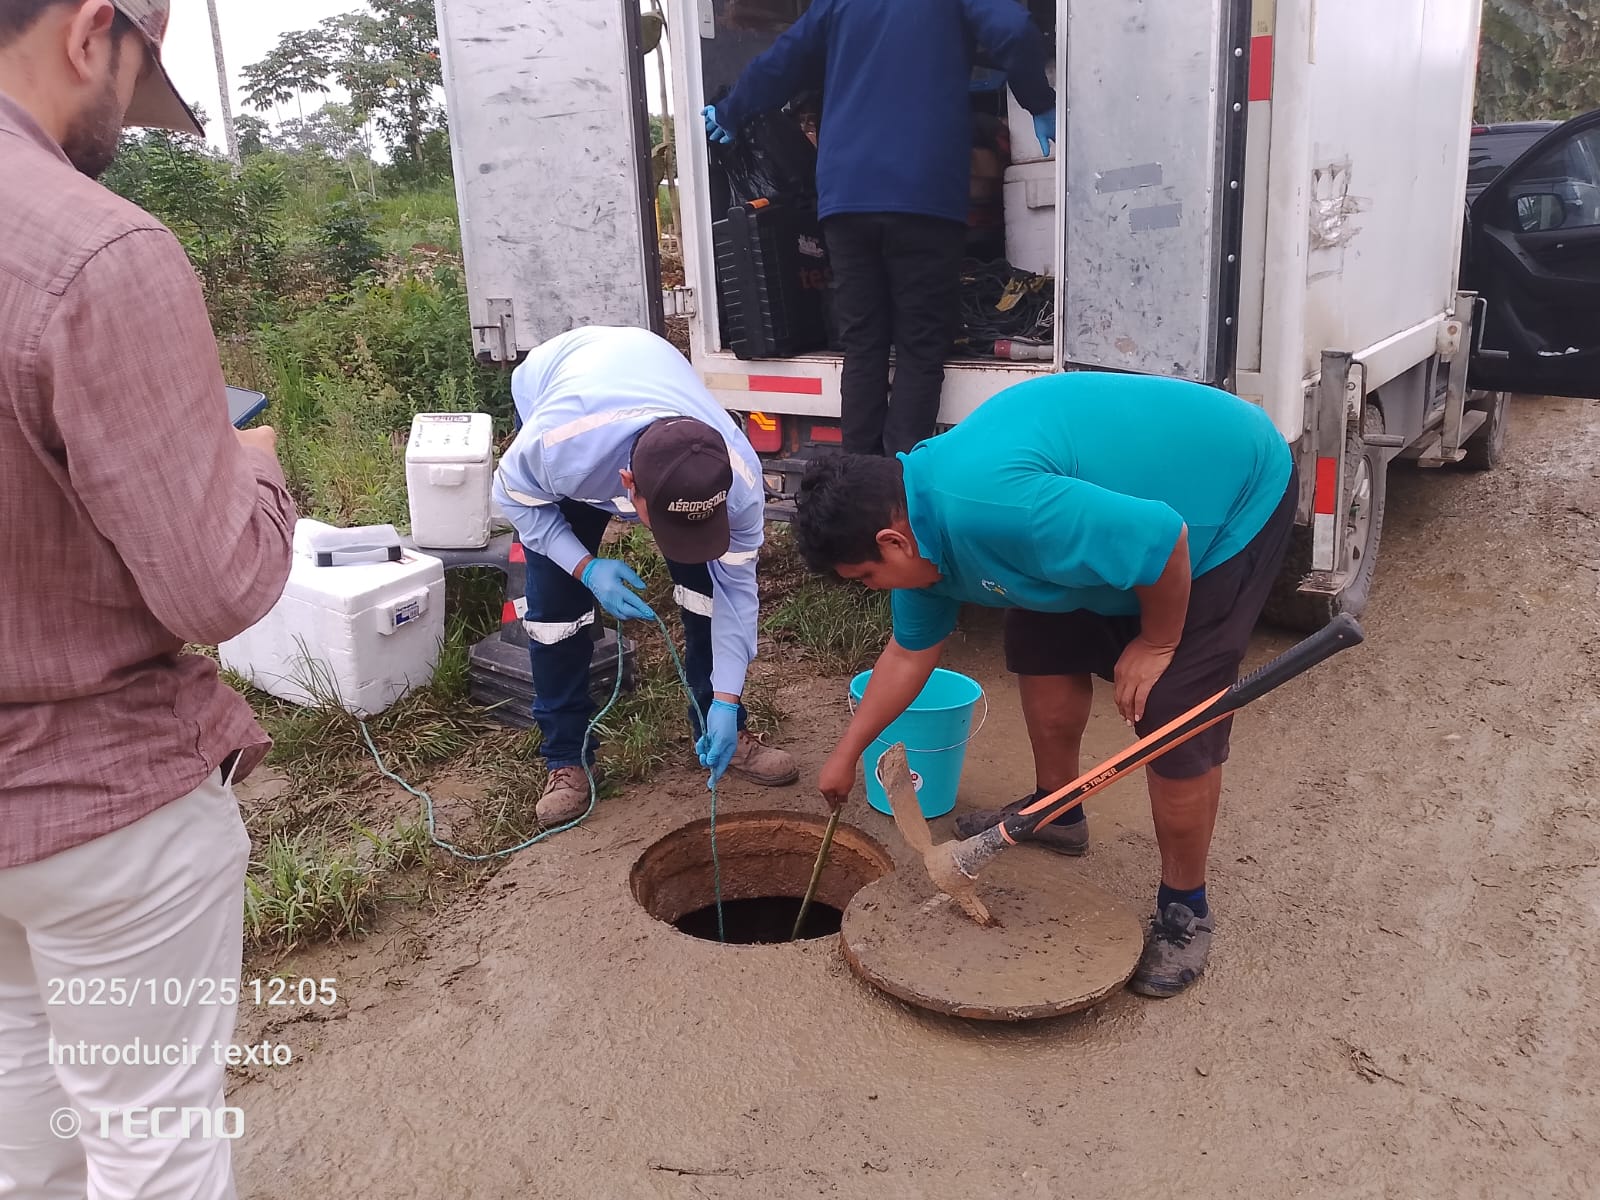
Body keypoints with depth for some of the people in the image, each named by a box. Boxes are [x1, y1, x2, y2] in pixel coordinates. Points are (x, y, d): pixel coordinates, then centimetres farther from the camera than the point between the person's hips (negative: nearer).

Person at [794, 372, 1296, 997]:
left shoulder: (989, 507, -37)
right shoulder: (914, 516, -4)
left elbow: (1163, 540, -34)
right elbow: (911, 651, 10)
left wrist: (1156, 645, -16)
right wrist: (846, 754, 18)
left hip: (1236, 494, -9)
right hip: (1126, 495, 9)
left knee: (1174, 715, -11)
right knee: (1044, 646, 11)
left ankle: (1184, 911, 9)